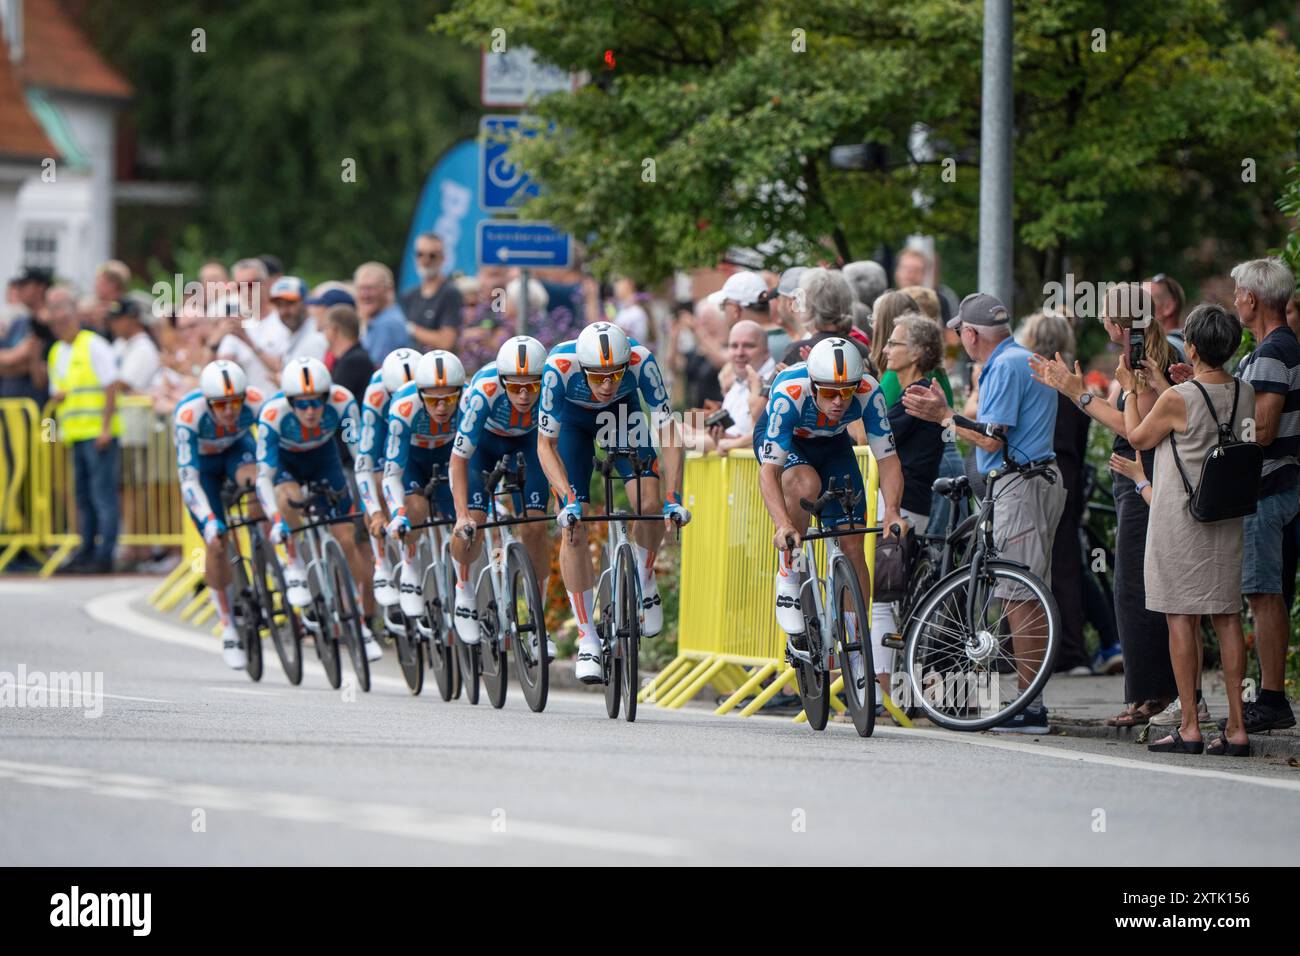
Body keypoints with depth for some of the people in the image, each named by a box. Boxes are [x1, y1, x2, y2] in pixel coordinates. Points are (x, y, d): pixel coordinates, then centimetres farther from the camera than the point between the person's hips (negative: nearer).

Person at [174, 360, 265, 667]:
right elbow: (188, 478, -38)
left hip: (237, 448, 1)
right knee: (216, 543, -10)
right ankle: (229, 632, 4)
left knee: (254, 480, -35)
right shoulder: (189, 414, -38)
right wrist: (209, 521, -48)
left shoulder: (256, 404, -33)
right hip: (201, 460, -1)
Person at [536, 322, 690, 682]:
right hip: (572, 418, -1)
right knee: (573, 528, -11)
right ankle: (587, 642, -2)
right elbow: (546, 445, -29)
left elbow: (668, 432, -29)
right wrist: (568, 499, -40)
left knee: (650, 504, -19)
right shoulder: (560, 367, -39)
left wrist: (673, 498, -37)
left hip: (623, 412, 1)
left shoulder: (641, 360, -37)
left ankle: (645, 581, 12)